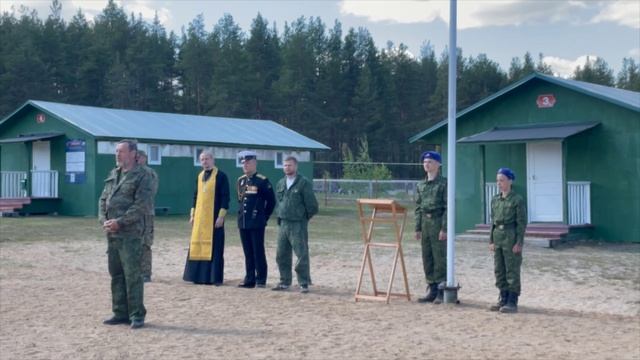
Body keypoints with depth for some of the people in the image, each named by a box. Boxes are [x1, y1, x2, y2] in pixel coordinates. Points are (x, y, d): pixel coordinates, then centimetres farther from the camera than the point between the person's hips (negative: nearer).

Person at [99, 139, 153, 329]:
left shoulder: (142, 176, -5)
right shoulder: (113, 174, 17)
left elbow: (141, 206, -13)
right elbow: (103, 200, 17)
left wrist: (119, 222, -17)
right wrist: (103, 220, 0)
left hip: (130, 233, -7)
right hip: (111, 233, 7)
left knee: (132, 275, -6)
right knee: (116, 274, 11)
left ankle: (137, 315, 0)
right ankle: (120, 313, 19)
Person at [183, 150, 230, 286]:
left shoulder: (221, 176, -5)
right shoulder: (200, 176, 14)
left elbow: (225, 197, -8)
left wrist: (221, 216, -14)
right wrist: (192, 215, 13)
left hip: (214, 218, -6)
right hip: (199, 218, 6)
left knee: (215, 248, -4)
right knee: (198, 246, 6)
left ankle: (215, 278, 1)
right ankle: (200, 276, 12)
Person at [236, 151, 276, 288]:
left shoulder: (262, 181, -7)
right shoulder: (240, 181, 13)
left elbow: (271, 201, -2)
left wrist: (264, 217, 2)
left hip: (257, 223, -6)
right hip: (243, 223, 6)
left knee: (258, 251, -2)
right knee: (248, 252, 9)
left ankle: (261, 280, 3)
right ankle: (249, 279, 14)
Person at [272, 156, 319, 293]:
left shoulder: (304, 183, -8)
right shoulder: (280, 183, 12)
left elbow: (311, 204, -7)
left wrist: (306, 217, 2)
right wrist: (279, 215, 16)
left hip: (298, 224, -6)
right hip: (283, 224, 7)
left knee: (302, 255, -6)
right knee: (281, 255, 10)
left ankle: (304, 284, 1)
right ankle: (285, 282, 21)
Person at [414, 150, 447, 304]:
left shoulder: (443, 183, -5)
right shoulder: (421, 185, 14)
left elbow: (448, 207, -9)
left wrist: (444, 228, -15)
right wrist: (418, 228, 9)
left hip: (438, 222, -6)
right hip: (425, 223, 6)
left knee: (440, 258, -4)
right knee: (427, 258, 8)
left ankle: (441, 292, 1)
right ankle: (432, 290, 16)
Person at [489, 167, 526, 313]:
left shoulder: (517, 200, -7)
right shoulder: (495, 200, 11)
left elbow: (522, 223, -9)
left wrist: (519, 243, -13)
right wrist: (491, 240, 10)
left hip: (511, 237, -6)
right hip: (498, 237, 6)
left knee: (512, 271, -2)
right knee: (499, 270, 10)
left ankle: (512, 302, 3)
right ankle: (503, 299, 19)